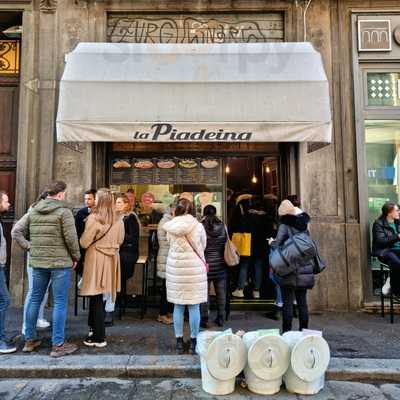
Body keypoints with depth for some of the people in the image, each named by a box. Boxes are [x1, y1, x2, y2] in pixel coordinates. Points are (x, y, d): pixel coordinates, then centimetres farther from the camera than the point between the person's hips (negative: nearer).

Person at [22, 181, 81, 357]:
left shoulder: (33, 211, 8)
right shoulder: (64, 211, -11)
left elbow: (28, 234, 11)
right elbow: (71, 238, -15)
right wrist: (76, 256, -2)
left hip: (37, 261, 6)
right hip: (60, 262, -6)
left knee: (35, 299, 17)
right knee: (60, 302, 1)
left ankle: (30, 340, 28)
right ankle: (58, 345, 7)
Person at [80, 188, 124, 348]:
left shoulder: (93, 218, -15)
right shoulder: (118, 220, -2)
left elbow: (84, 243, -12)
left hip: (96, 259, -5)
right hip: (111, 259, 5)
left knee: (96, 297, 3)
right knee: (101, 296, 18)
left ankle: (98, 338, 11)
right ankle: (94, 327, 34)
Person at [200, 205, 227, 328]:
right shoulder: (223, 226, -4)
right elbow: (227, 243, 5)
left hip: (205, 264, -3)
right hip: (220, 264, 3)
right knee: (221, 292, 12)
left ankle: (204, 319, 15)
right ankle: (220, 318, 22)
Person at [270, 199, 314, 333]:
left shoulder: (284, 226, -8)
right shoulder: (304, 225, 10)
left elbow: (276, 245, -16)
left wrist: (271, 243, 3)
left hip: (290, 271, -6)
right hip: (305, 269, 6)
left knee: (287, 303, 1)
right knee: (302, 302, 13)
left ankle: (287, 332, 4)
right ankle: (304, 331, 20)